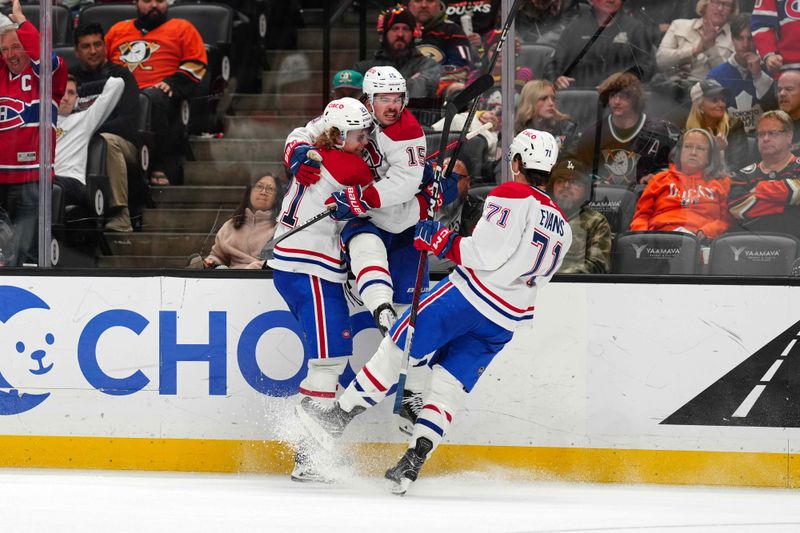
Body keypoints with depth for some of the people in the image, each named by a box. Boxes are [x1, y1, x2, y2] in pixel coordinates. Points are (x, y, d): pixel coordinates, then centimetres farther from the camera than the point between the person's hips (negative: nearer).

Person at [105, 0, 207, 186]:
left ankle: (159, 168, -34)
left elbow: (195, 65, 11)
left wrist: (173, 84, -6)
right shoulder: (117, 30, 32)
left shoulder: (182, 29, 22)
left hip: (155, 91, -2)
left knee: (152, 99, -41)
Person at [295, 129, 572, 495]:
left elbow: (483, 254, -16)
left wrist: (442, 241, -5)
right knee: (448, 386, 10)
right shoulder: (562, 228, 15)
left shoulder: (511, 196, -7)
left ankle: (336, 417, 7)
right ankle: (411, 465, -2)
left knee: (397, 346, 4)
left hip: (468, 295, -7)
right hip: (506, 321, 7)